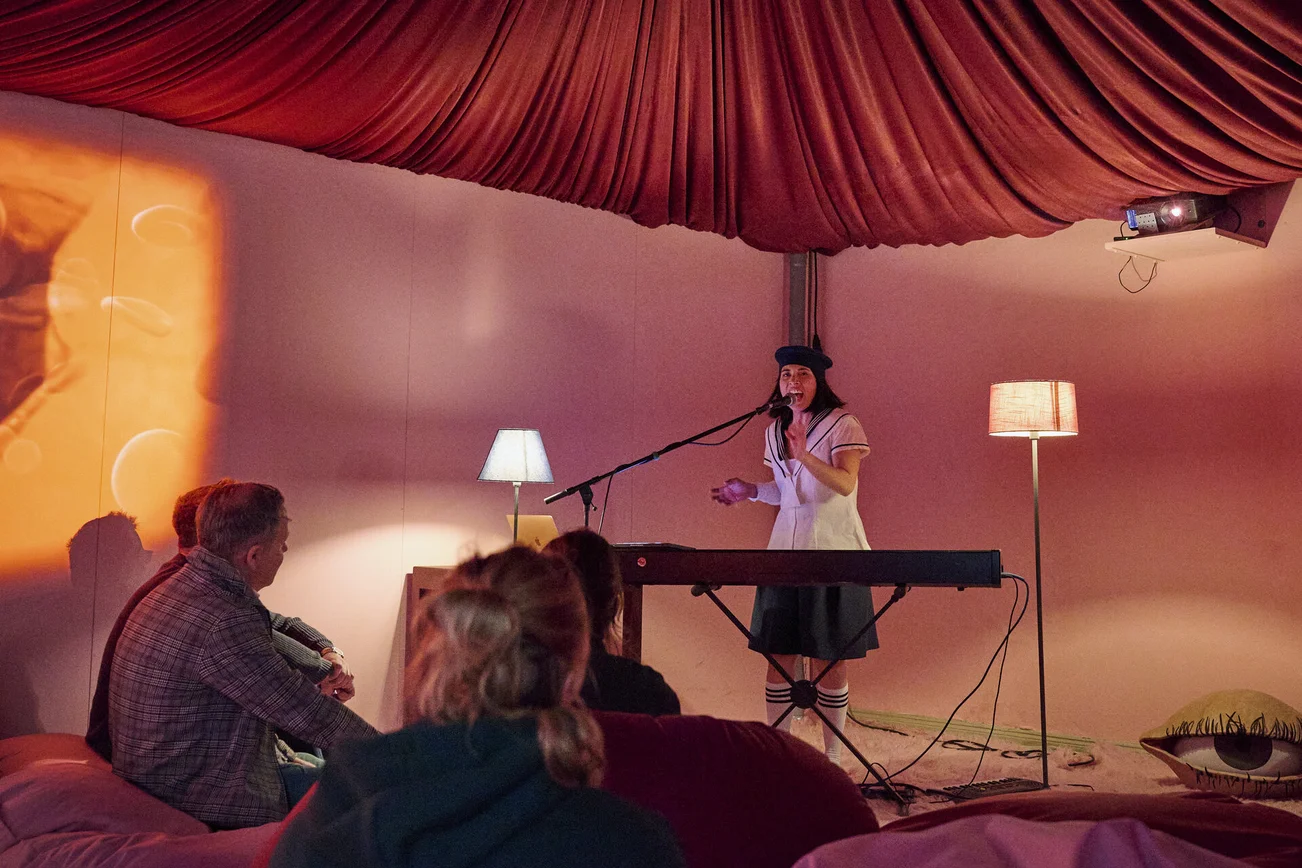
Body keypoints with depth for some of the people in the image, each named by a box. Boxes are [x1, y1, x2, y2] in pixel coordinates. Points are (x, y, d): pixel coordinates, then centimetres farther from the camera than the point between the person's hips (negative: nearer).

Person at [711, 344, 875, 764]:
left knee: (828, 658, 1)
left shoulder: (842, 425, -5)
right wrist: (751, 491, 6)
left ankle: (832, 758, 14)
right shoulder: (775, 430, 13)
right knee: (778, 655, 4)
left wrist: (805, 454, -31)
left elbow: (845, 484, -19)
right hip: (786, 549, 5)